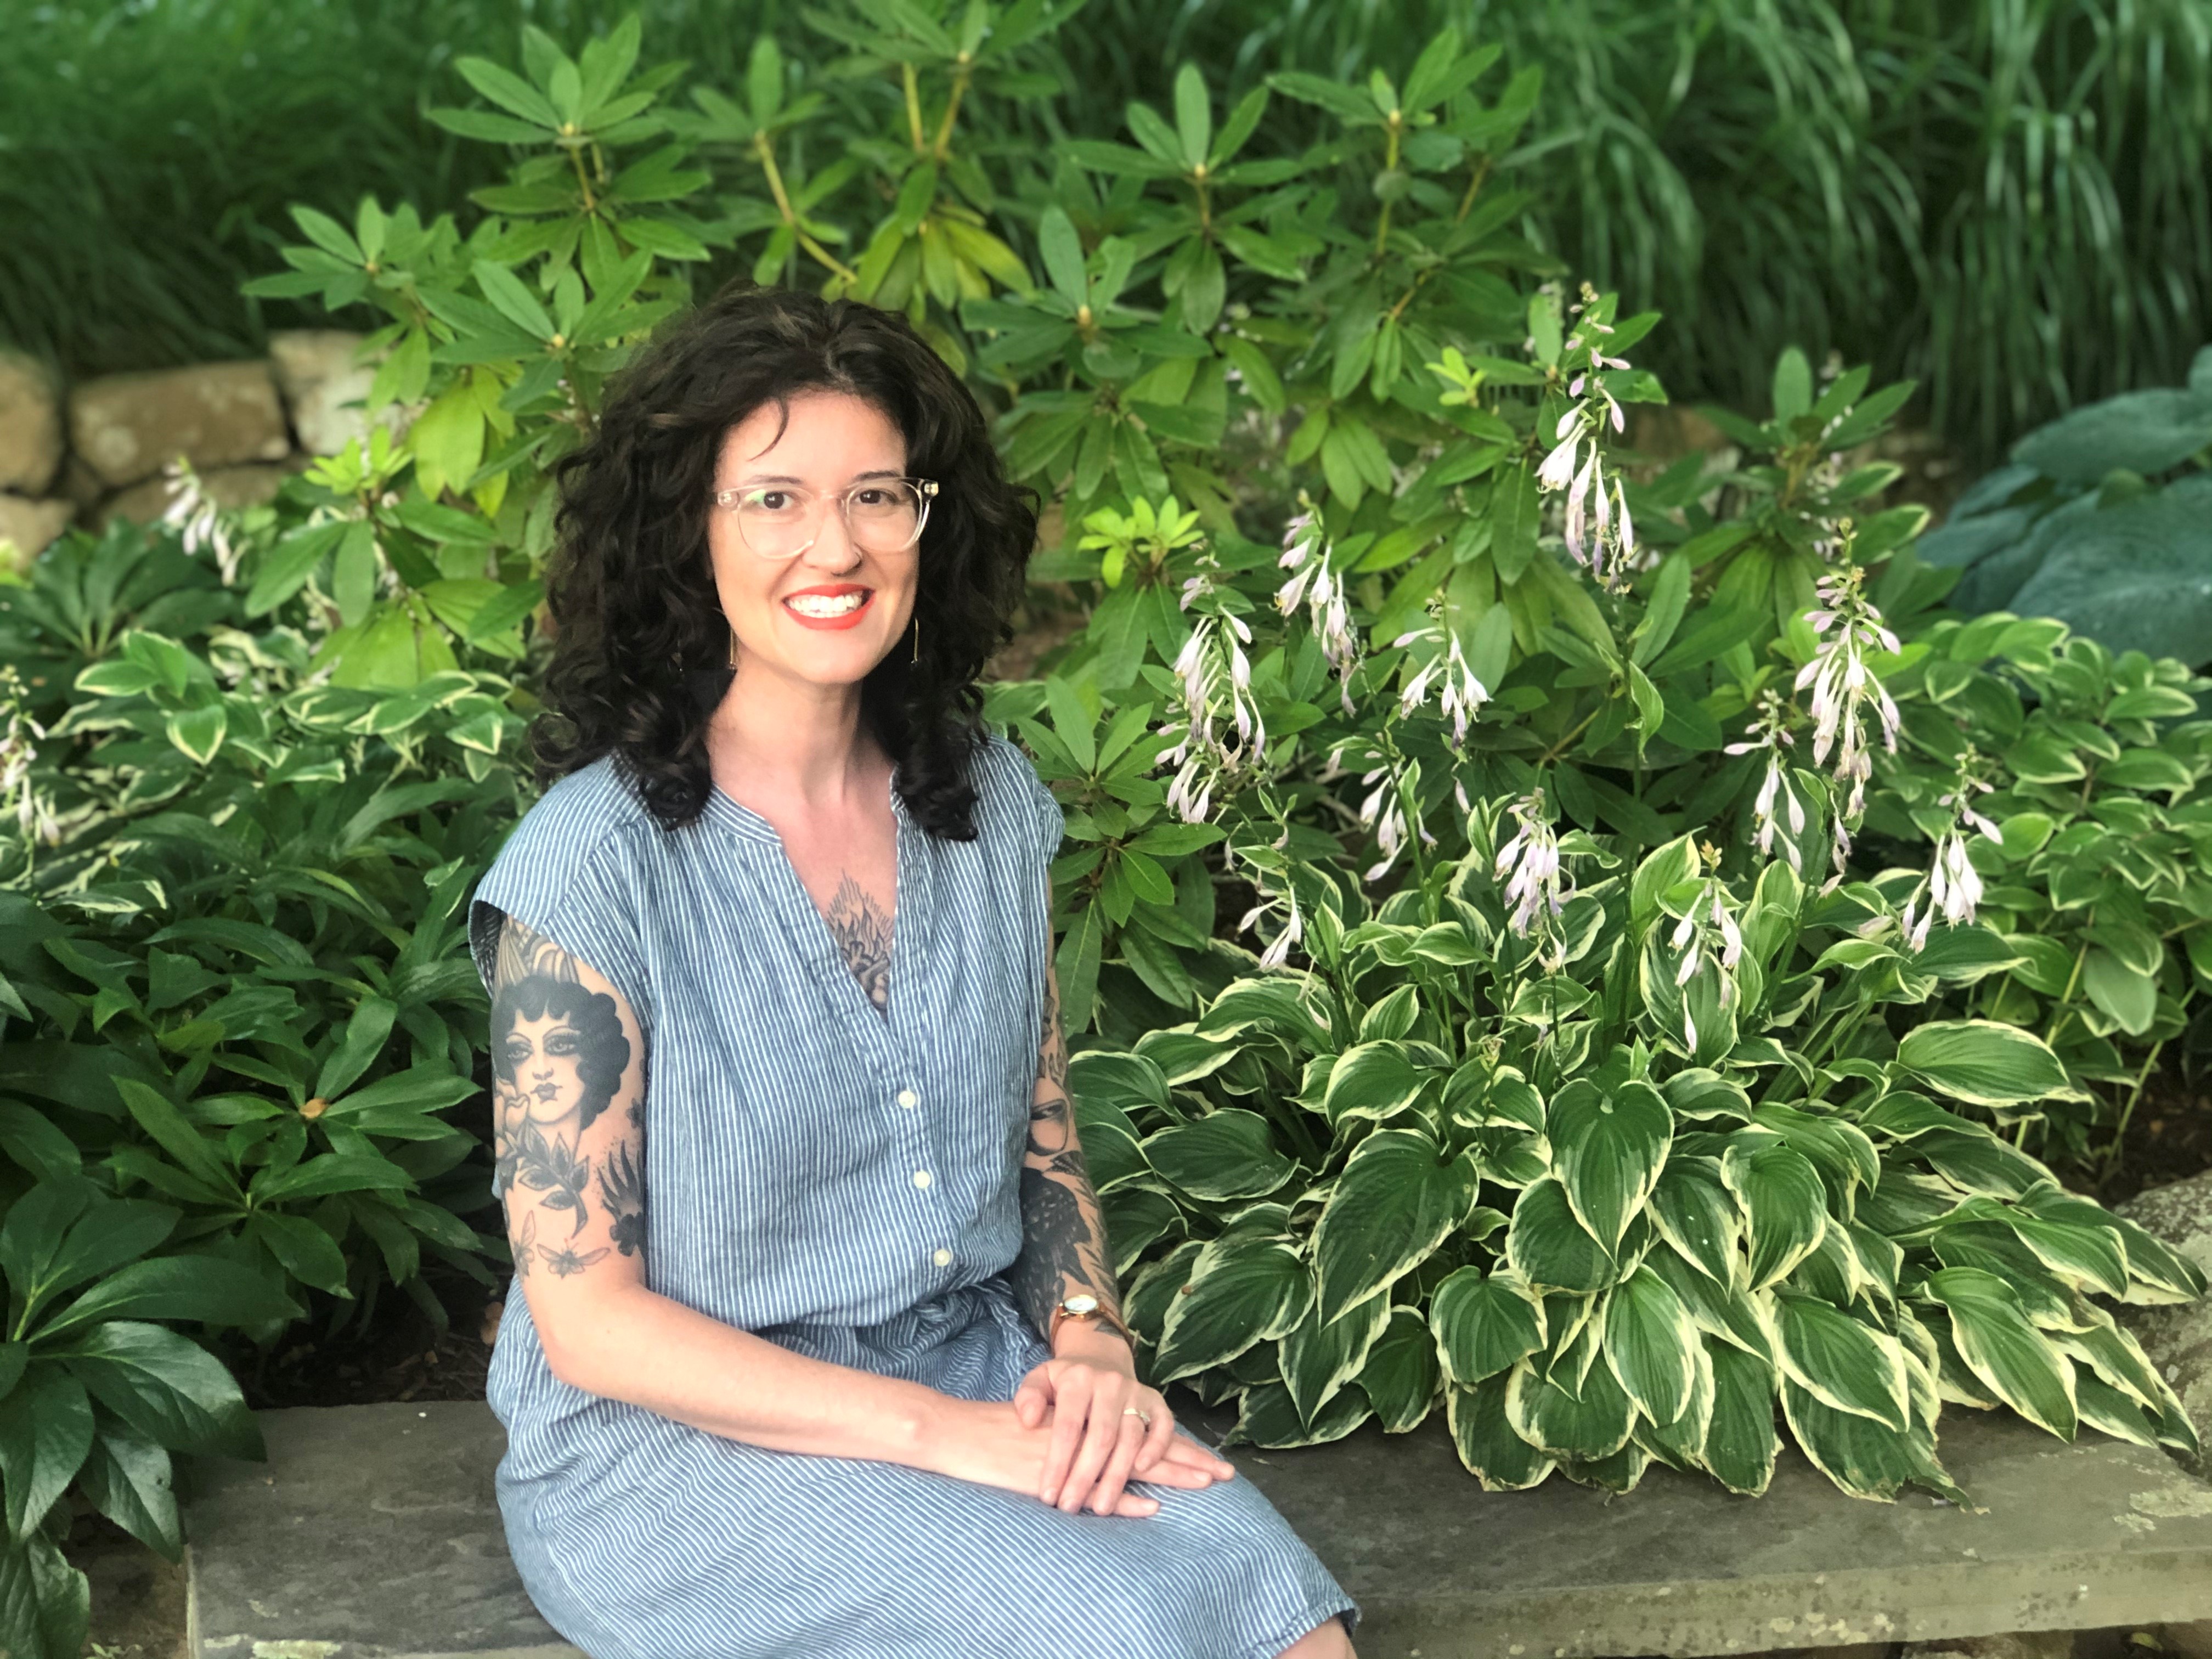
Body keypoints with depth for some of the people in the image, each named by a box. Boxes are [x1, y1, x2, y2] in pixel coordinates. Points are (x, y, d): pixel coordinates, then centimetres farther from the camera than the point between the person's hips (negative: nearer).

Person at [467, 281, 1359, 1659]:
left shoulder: (992, 802, 4)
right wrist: (945, 1436, -18)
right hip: (682, 1434, -5)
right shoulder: (598, 862, -14)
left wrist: (1089, 1340, -6)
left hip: (981, 1371, 5)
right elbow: (587, 1316, -13)